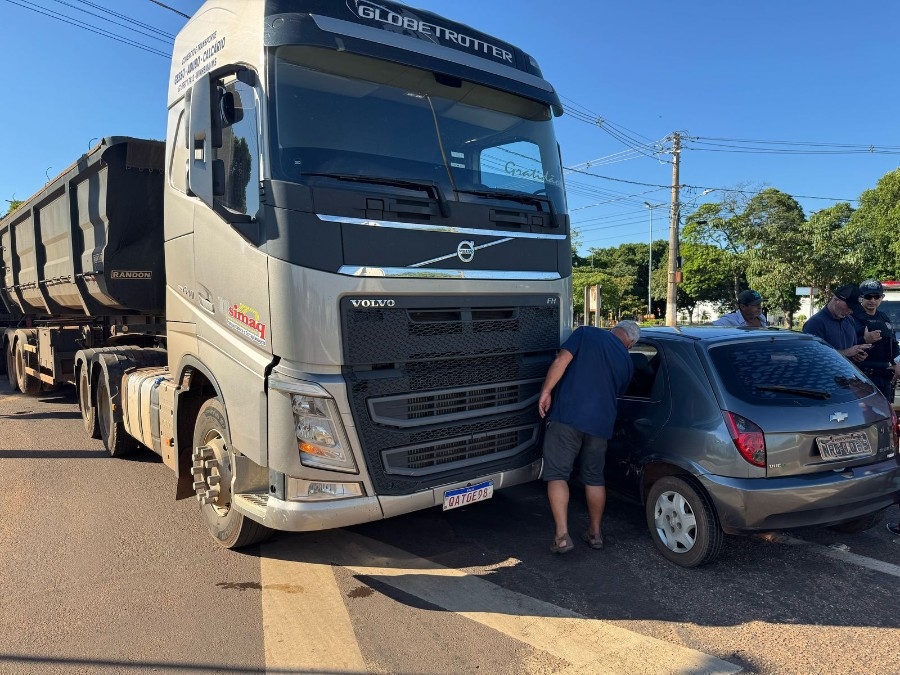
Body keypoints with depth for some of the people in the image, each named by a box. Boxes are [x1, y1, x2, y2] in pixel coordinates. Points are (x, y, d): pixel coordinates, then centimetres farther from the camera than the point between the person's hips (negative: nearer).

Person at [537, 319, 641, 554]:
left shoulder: (587, 333, 3)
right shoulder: (627, 363, 14)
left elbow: (561, 361, -10)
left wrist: (546, 391, -6)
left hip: (568, 416, -3)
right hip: (601, 423, 4)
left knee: (557, 474, 3)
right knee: (594, 477, 20)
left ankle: (562, 536, -3)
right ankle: (595, 533, 30)